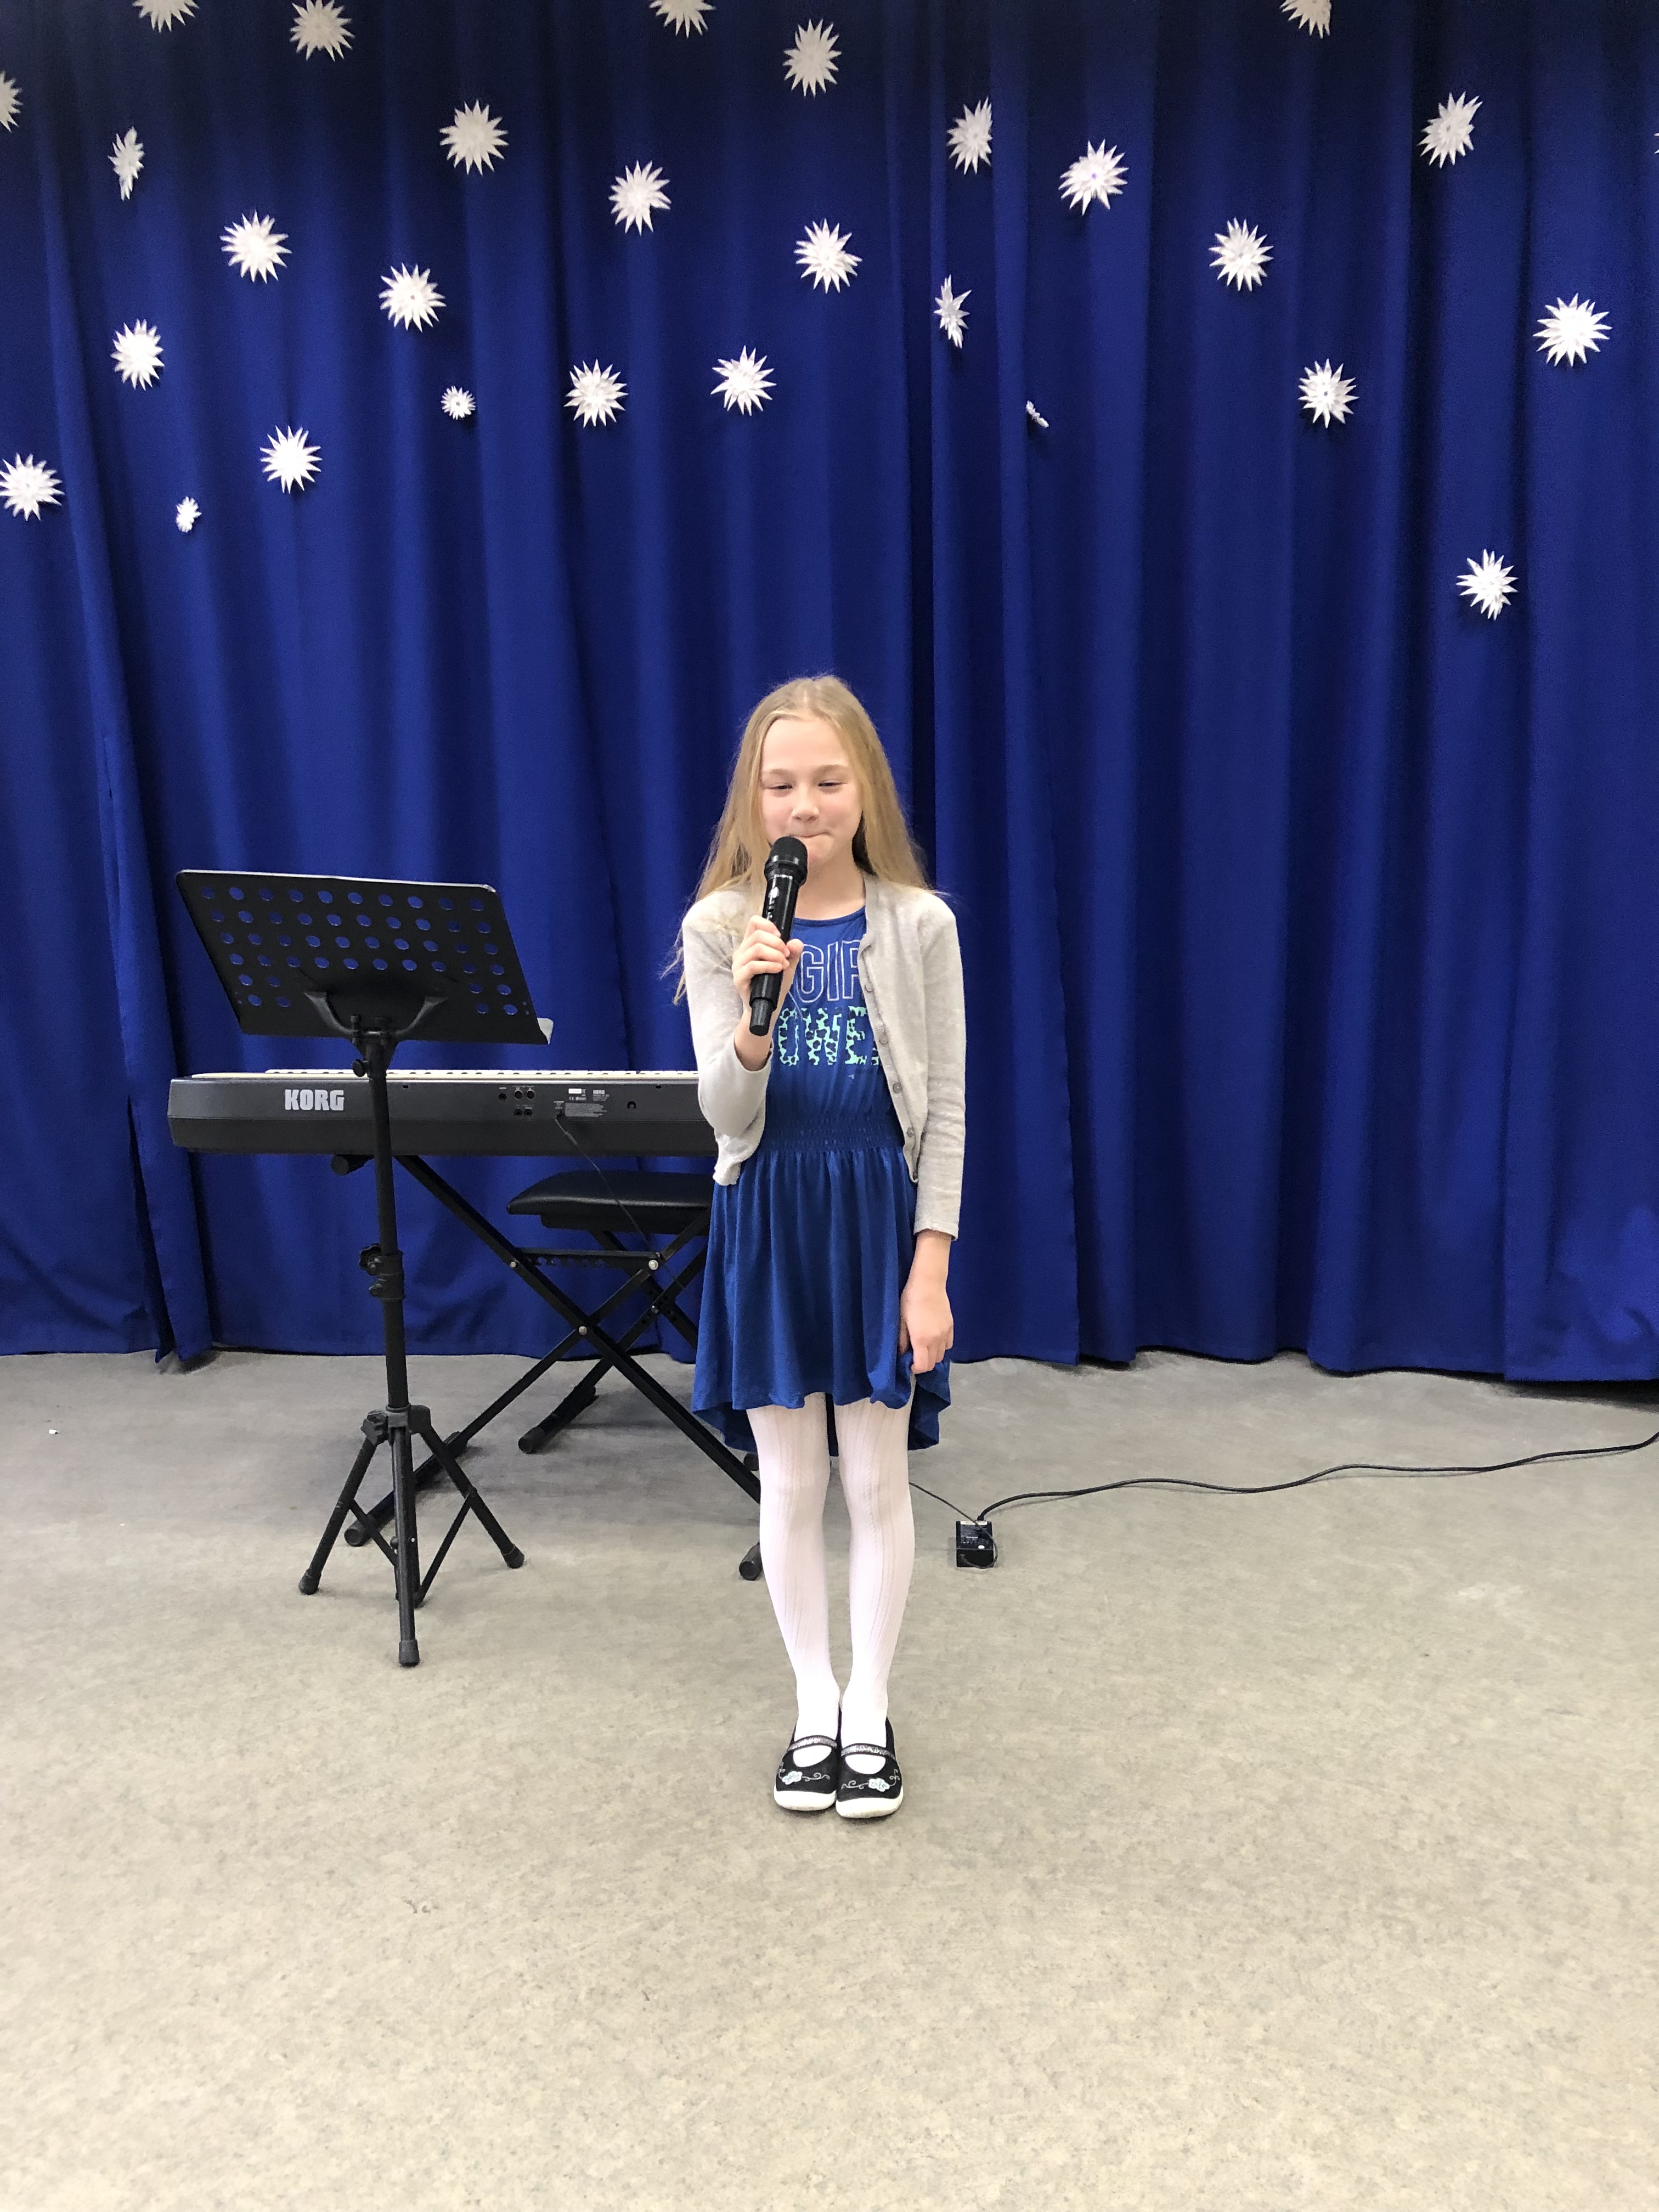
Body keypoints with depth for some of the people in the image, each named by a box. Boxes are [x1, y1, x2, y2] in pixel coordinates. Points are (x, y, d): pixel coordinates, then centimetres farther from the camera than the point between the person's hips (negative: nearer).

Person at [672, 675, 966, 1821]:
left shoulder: (919, 923, -5)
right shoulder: (719, 929, -4)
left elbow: (944, 1112, -3)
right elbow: (724, 1116, -9)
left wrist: (930, 1268, -7)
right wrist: (754, 1017, -29)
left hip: (879, 1214, 0)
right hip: (768, 1221, 1)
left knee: (877, 1482, 9)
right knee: (790, 1485, 11)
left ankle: (871, 1714, 28)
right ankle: (815, 1708, 31)